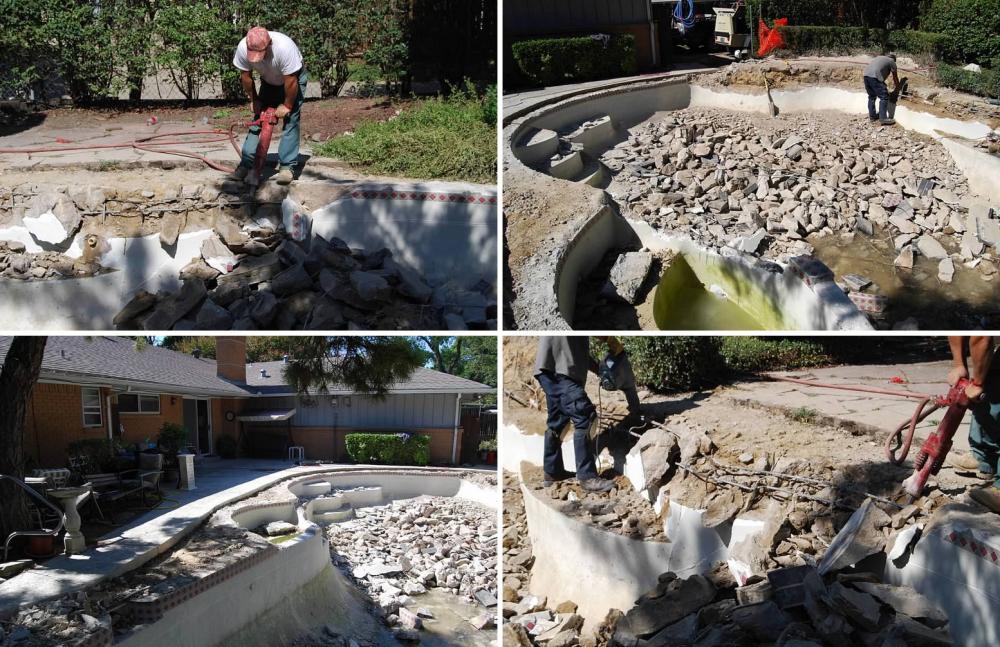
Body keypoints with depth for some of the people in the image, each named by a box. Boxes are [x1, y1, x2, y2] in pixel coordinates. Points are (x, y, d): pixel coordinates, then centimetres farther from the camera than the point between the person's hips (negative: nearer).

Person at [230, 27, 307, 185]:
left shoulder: (284, 47, -42)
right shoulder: (242, 48, -28)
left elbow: (291, 81, -31)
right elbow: (246, 76, -11)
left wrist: (287, 106, -21)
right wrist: (254, 100, -5)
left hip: (294, 78, -4)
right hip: (269, 81, 4)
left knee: (290, 120, -14)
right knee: (258, 117, -1)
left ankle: (287, 166, -13)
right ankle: (246, 164, -1)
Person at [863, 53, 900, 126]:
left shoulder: (879, 58, 35)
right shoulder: (891, 61, 15)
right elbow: (895, 77, 19)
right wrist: (897, 88, 34)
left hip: (866, 75, 8)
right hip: (875, 77, -7)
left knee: (871, 96, 22)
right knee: (884, 97, -2)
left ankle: (872, 116, 28)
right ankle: (883, 118, -6)